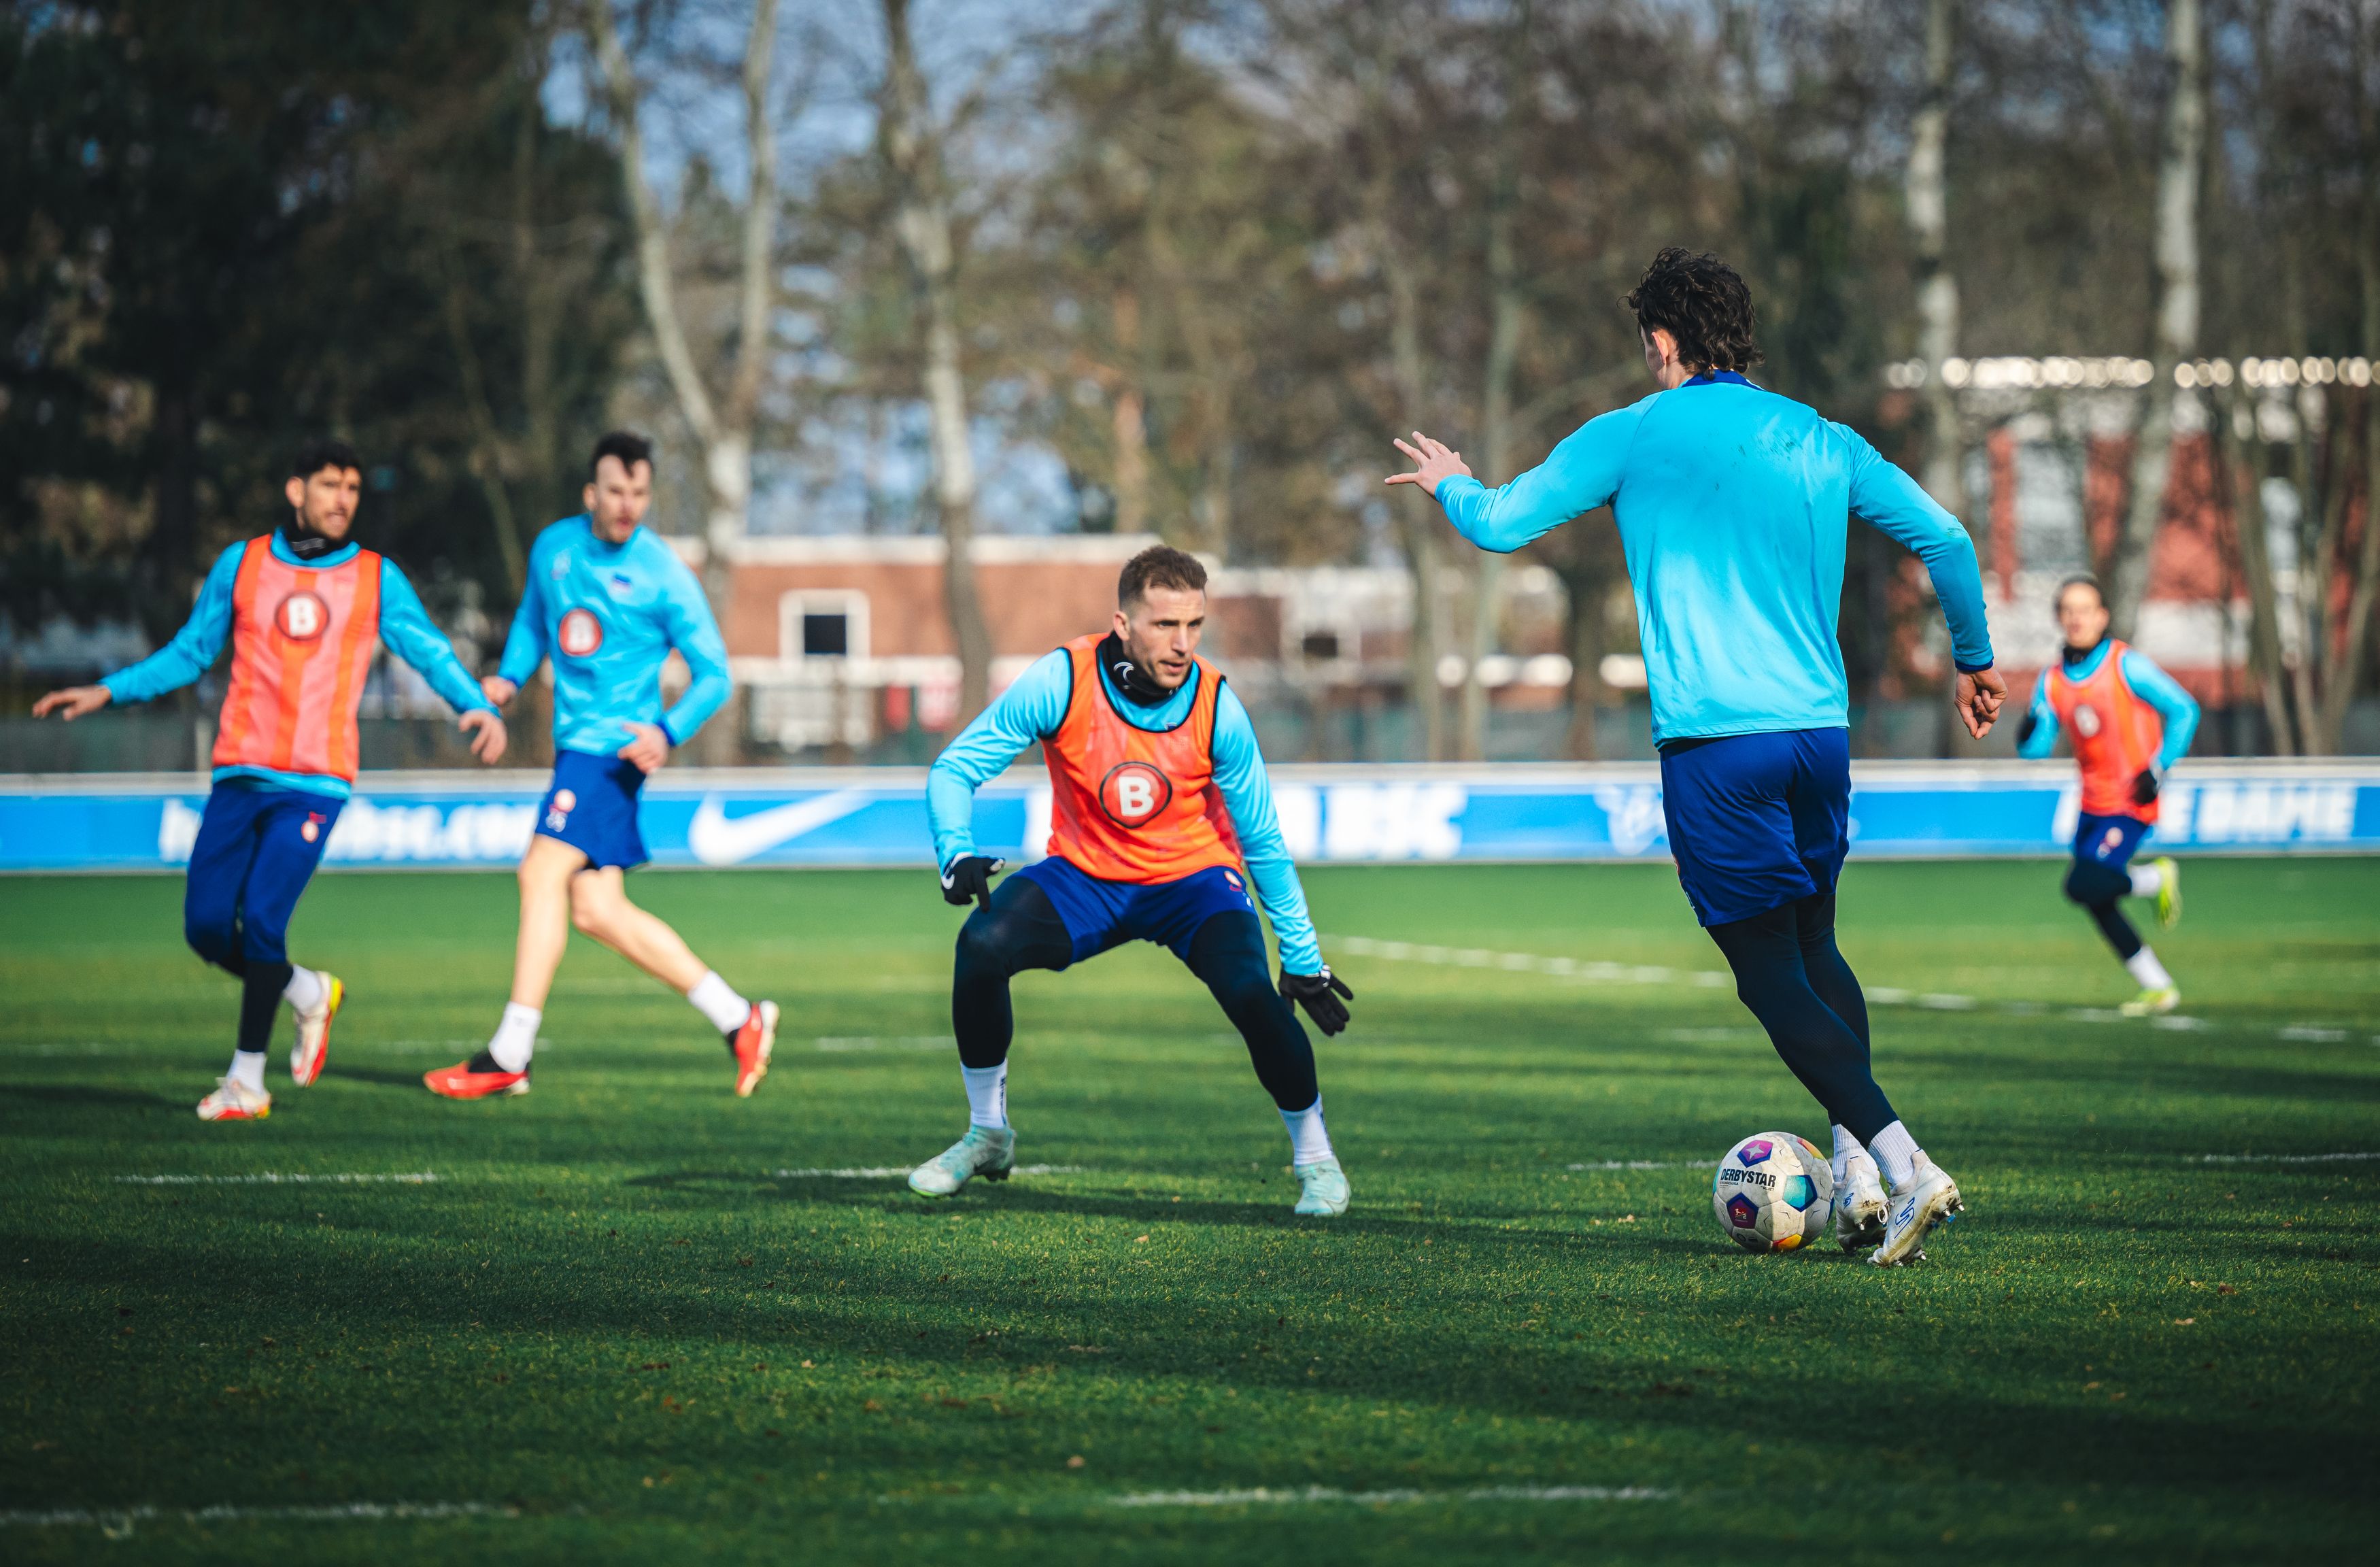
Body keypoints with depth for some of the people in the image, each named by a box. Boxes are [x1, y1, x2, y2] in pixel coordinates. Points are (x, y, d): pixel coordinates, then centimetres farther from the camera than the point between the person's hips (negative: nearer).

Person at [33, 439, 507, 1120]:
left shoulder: (376, 579, 6)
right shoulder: (242, 564, 9)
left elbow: (432, 654, 6)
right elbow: (189, 653, 17)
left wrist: (480, 708, -13)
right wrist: (106, 691, 10)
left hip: (315, 782, -3)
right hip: (240, 775, 3)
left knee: (260, 920, -15)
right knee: (207, 926, -4)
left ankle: (248, 1079, -1)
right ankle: (309, 994, 25)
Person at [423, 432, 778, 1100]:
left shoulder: (663, 575, -8)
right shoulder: (553, 548, 9)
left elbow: (713, 673, -5)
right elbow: (533, 620, 27)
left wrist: (670, 733, -21)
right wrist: (508, 679, 8)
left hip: (615, 744, -7)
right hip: (577, 740, 7)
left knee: (543, 873, -15)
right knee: (597, 910, 1)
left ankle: (508, 1057, -12)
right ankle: (737, 1018, 8)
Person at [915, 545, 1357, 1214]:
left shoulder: (1216, 708, -19)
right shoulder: (1060, 682, -22)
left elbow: (1263, 843, -7)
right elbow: (954, 770, -15)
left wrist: (1304, 959, -3)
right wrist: (958, 855, -34)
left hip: (1192, 878, -1)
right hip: (1083, 876, 1)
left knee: (1252, 993, -27)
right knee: (983, 945, -26)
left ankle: (1314, 1155, -1)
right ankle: (987, 1135, -3)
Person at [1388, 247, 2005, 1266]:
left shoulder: (1633, 437, 1)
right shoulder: (1820, 444, 12)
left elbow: (1499, 524, 4)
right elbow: (1945, 540, 11)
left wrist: (1452, 484, 27)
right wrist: (1974, 660, 26)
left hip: (1713, 740, -4)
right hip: (1819, 725, 4)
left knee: (1770, 973, -1)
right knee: (1815, 948, 19)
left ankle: (1902, 1162, -15)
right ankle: (1855, 1164, 6)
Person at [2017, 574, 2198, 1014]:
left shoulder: (2127, 666, -12)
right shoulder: (2052, 681, 4)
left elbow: (2184, 710, -9)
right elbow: (2036, 747, 4)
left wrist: (2157, 770, -16)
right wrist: (2029, 734, -20)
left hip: (2130, 804, -7)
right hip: (2092, 805, 7)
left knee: (2084, 885, -20)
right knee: (2100, 907, 5)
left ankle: (2156, 878, 6)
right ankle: (2159, 988, 16)